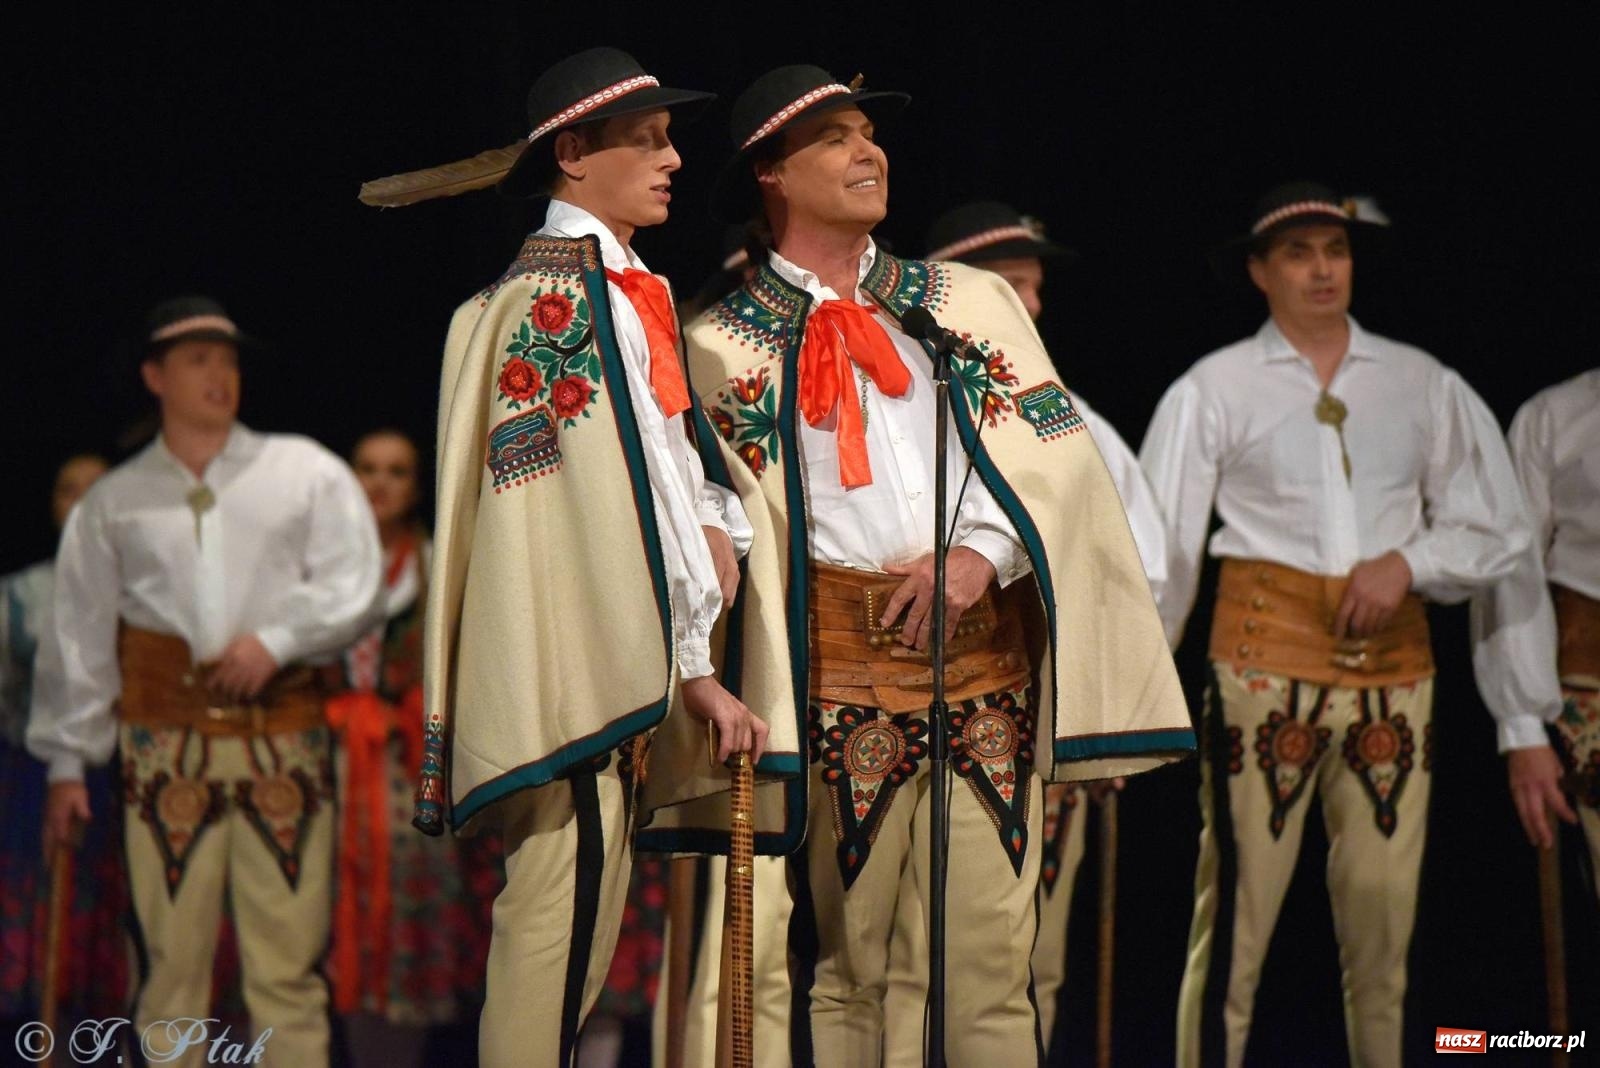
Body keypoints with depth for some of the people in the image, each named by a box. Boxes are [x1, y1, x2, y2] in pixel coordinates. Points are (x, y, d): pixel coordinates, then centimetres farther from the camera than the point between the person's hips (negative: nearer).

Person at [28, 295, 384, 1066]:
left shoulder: (308, 473, 10)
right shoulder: (112, 503, 11)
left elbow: (354, 586, 2)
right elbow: (78, 635, 12)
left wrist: (277, 637, -13)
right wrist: (66, 761, 8)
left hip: (281, 740, 0)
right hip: (166, 749, 0)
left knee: (288, 959, -3)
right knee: (171, 956, -1)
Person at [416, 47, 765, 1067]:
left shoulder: (616, 285, 18)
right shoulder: (562, 296, -12)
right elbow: (617, 489, -16)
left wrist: (712, 522, 2)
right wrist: (694, 666, -16)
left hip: (614, 652, 10)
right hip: (577, 643, -10)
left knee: (576, 916, 11)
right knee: (566, 914, -10)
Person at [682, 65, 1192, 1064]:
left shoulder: (974, 302, 14)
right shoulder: (724, 343, 7)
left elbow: (1053, 449, 6)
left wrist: (978, 553, -10)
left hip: (988, 651, 2)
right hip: (839, 661, -2)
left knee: (994, 953, -2)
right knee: (841, 962, -1)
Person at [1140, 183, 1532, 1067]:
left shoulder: (1424, 386, 12)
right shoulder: (1215, 389, 6)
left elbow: (1497, 527, 11)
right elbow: (1158, 547, 3)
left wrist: (1408, 563, -7)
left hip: (1393, 667, 3)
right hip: (1267, 658, -2)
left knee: (1383, 921, 3)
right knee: (1236, 915, -8)